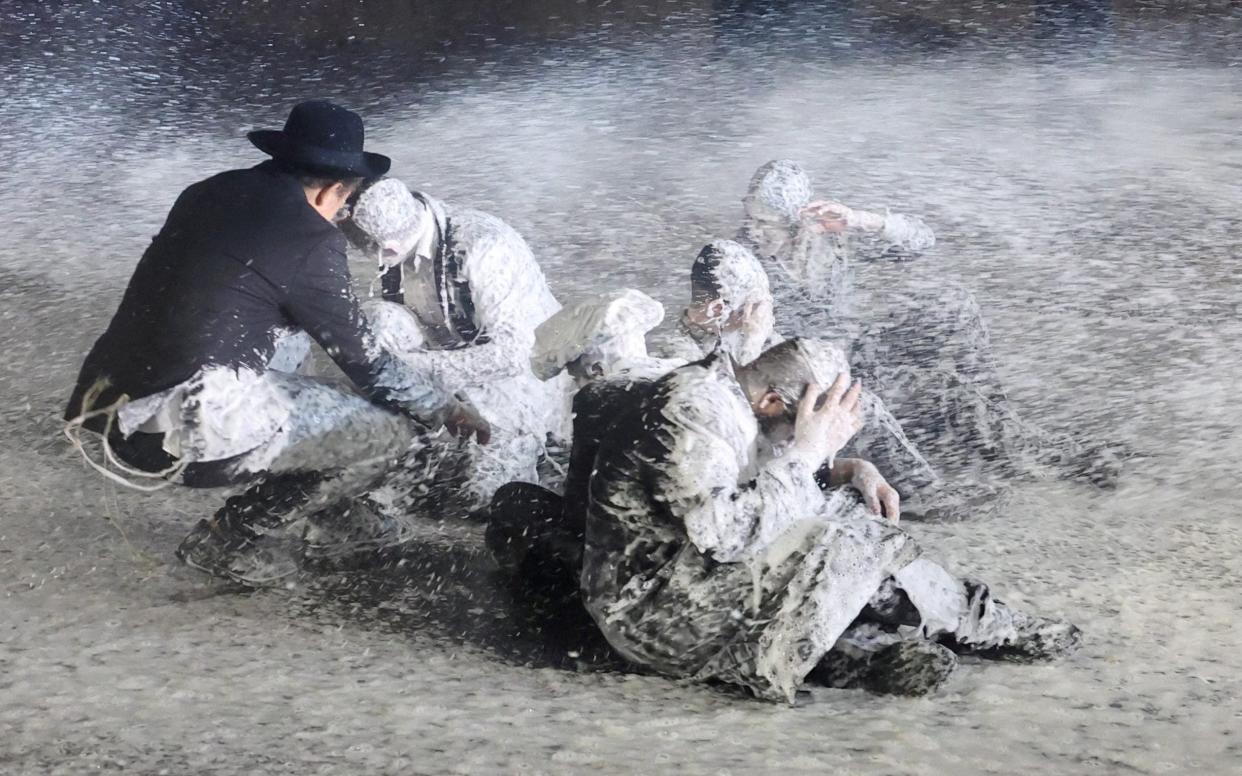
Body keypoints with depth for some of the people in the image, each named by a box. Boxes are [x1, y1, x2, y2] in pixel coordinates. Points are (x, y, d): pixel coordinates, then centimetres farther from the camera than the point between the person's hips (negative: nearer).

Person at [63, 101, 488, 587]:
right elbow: (365, 363, 0)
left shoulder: (209, 193, 11)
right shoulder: (310, 241, -8)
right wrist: (445, 410, 17)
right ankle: (230, 537, 8)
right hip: (183, 434, -8)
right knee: (390, 431, 3)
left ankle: (331, 518, 30)